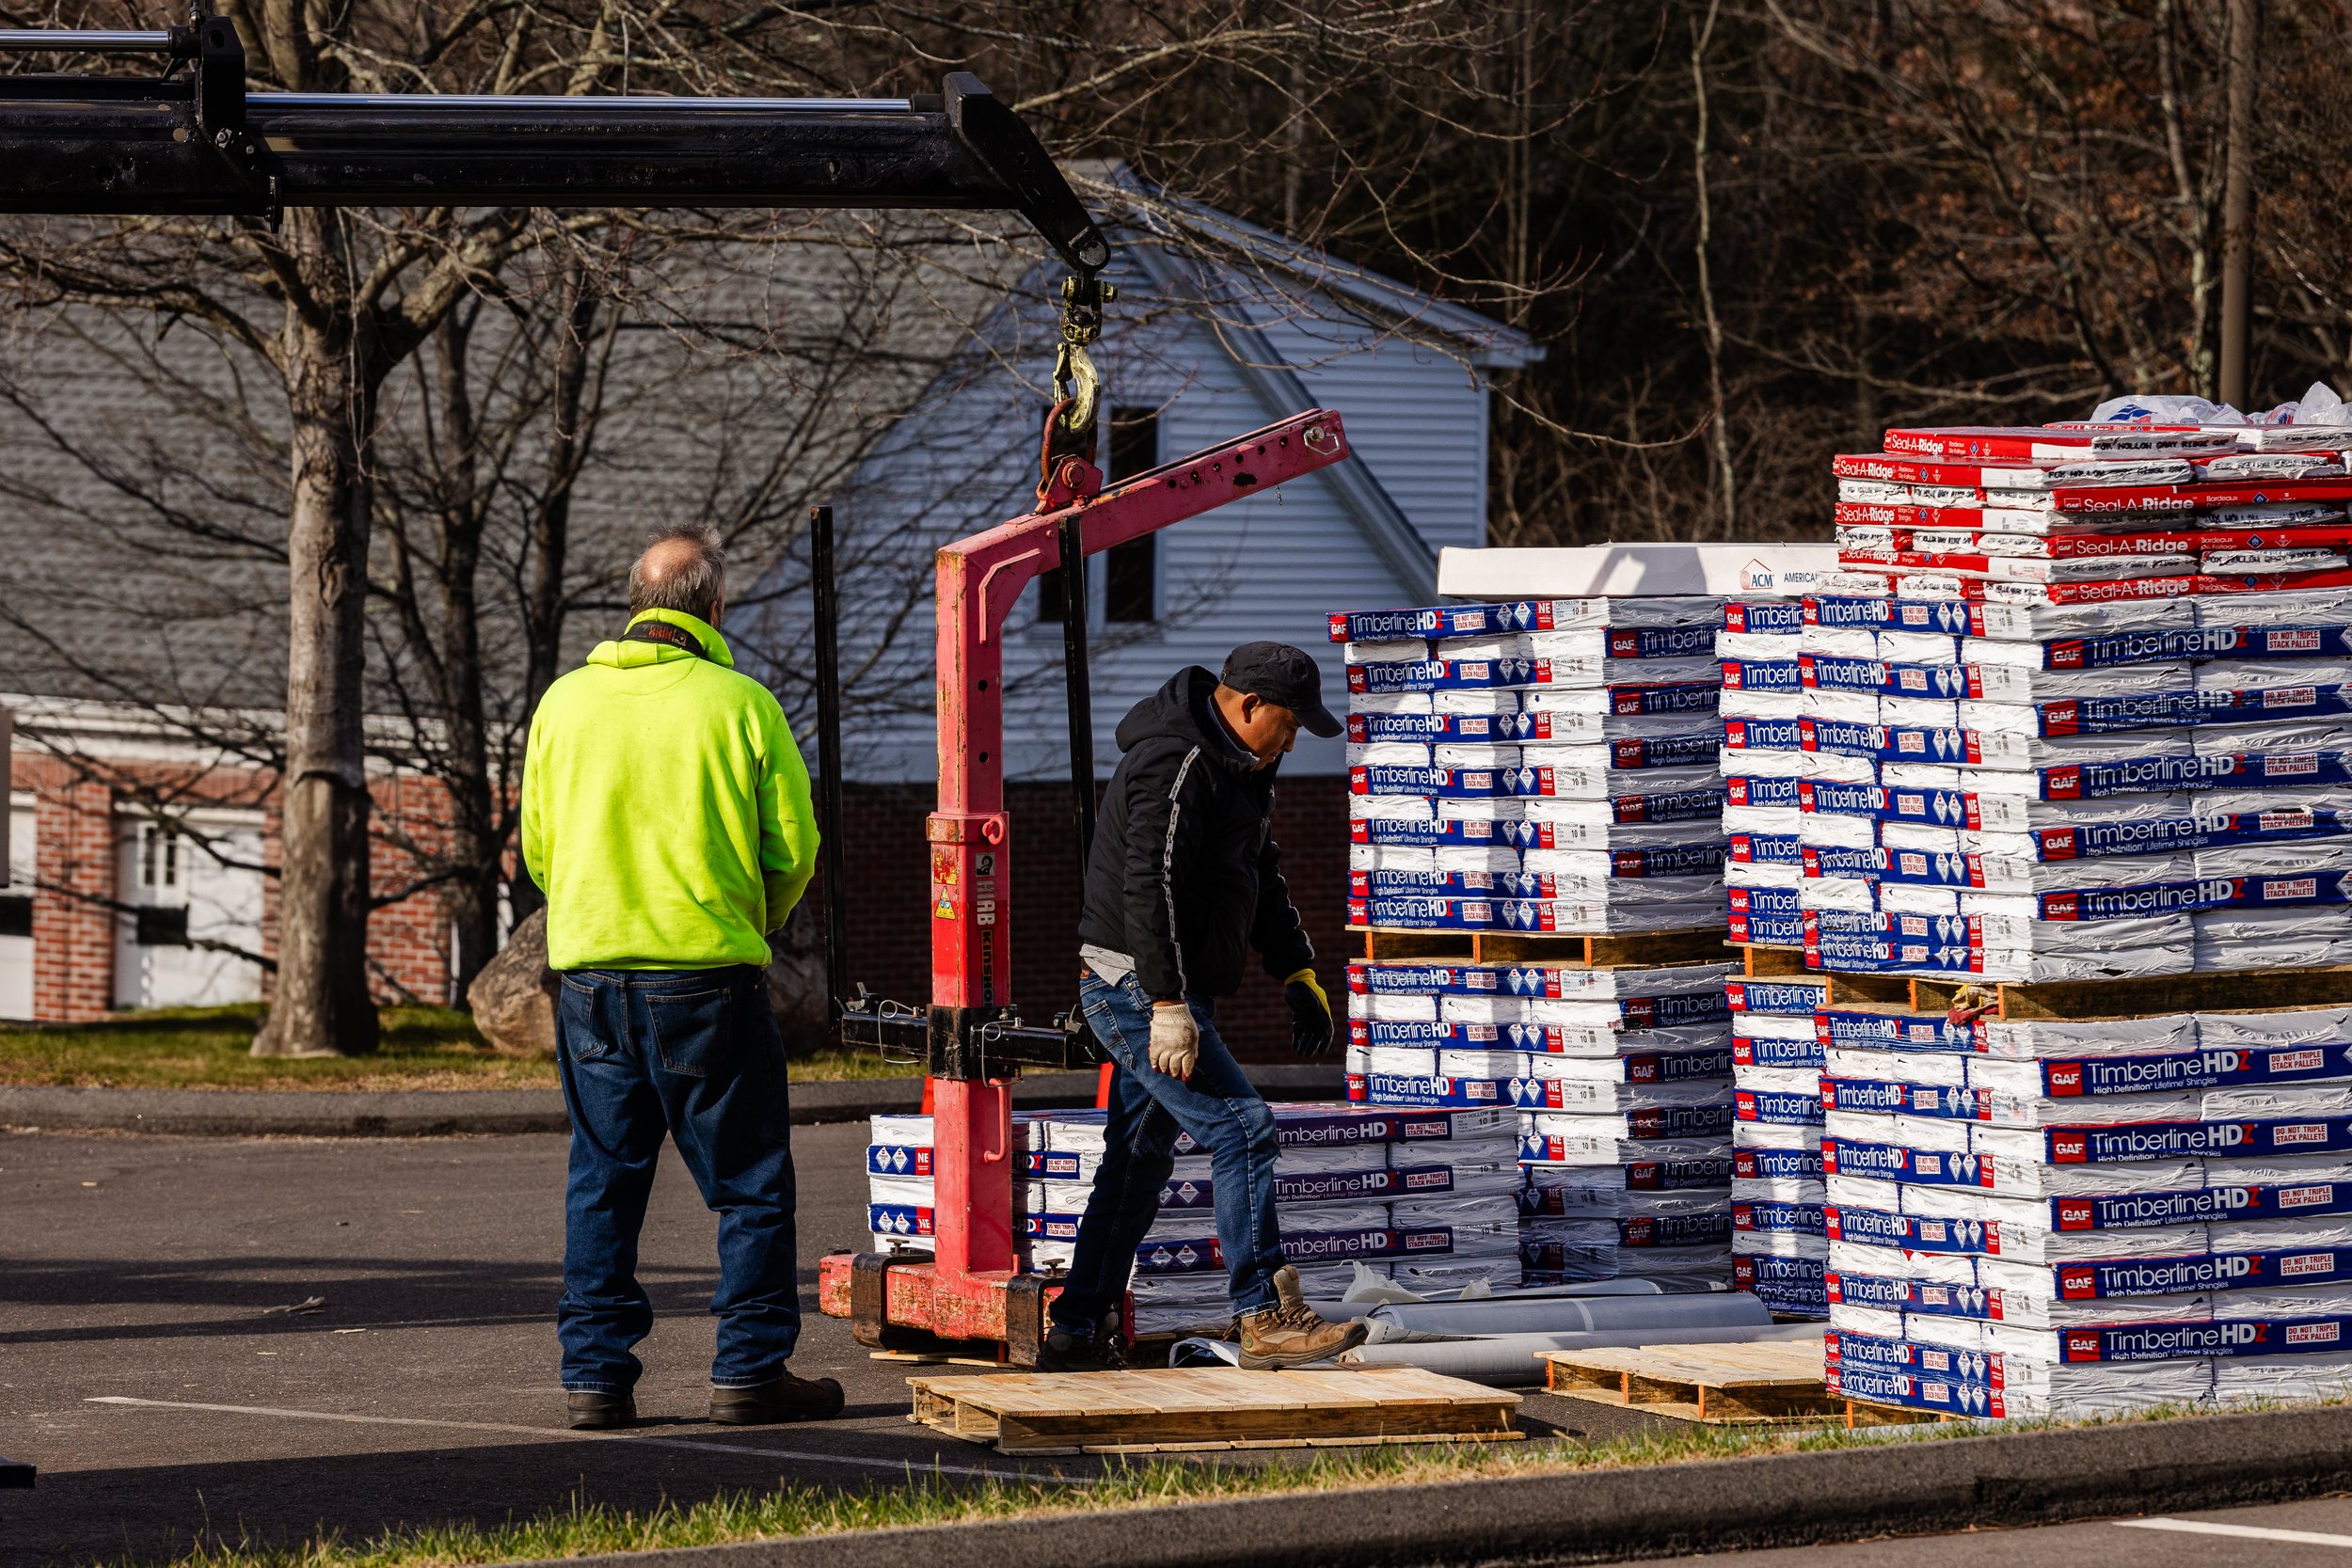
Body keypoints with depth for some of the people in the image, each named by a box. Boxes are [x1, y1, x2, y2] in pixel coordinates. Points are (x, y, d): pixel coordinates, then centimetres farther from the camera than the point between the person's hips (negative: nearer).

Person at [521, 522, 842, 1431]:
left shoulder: (566, 702, 4)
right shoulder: (741, 705, -6)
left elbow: (537, 848, 10)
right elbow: (793, 851, -2)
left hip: (588, 972, 3)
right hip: (710, 979, -3)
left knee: (602, 1179, 10)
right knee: (749, 1183, 6)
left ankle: (595, 1373, 8)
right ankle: (750, 1370, 5)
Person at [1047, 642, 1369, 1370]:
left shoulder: (1235, 766, 15)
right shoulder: (1177, 767, -19)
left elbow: (1261, 880, 26)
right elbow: (1149, 888, -26)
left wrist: (1298, 974, 18)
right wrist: (1169, 1007, -29)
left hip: (1167, 994, 11)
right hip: (1138, 987, -11)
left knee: (1138, 1160, 13)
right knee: (1241, 1129, -15)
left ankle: (1079, 1330, 18)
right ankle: (1266, 1317, -17)